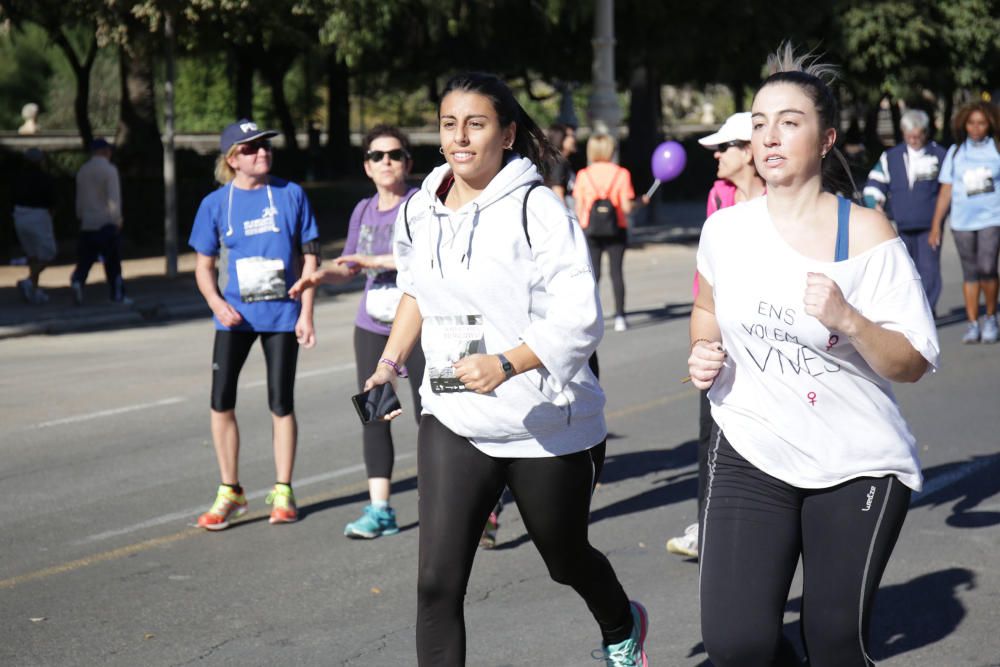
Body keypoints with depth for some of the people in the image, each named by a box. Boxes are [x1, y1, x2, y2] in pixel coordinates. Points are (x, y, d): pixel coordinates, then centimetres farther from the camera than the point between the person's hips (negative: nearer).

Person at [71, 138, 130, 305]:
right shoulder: (109, 169, -9)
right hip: (107, 222, -5)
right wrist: (117, 219, -11)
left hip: (87, 224, 5)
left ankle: (77, 280, -20)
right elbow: (114, 197, -15)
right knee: (112, 261, 3)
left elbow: (79, 198, 14)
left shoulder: (83, 170, 9)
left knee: (86, 258, 6)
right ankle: (117, 295, 8)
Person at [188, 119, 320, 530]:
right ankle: (229, 493, 10)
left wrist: (306, 313, -3)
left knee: (281, 404, 4)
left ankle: (282, 492, 18)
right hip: (235, 316, 1)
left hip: (282, 315, 0)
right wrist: (217, 303, -13)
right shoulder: (215, 204, 0)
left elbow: (309, 256, 3)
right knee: (221, 402, -5)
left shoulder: (290, 195, 0)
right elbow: (203, 266, 6)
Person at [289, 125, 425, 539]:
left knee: (427, 414, 1)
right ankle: (380, 510, 6)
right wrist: (319, 277, 1)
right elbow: (349, 268, 20)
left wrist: (377, 260, -22)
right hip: (372, 325, 6)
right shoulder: (364, 210, 11)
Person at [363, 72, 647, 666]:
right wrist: (391, 363, 13)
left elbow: (580, 320, -22)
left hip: (546, 426, -4)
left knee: (567, 560, 19)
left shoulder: (538, 209, -16)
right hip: (452, 421, 4)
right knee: (437, 583, -9)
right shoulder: (422, 212, 3)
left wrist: (507, 364, -35)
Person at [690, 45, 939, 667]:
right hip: (751, 455, 2)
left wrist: (848, 319, -26)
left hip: (858, 468, -2)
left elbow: (914, 364, -9)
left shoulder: (865, 232, -9)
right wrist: (703, 354, 2)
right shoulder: (726, 229, 1)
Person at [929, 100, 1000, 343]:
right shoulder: (955, 152, 8)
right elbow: (946, 191, 10)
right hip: (962, 221, 2)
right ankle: (972, 323, 11)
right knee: (970, 273, 5)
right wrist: (936, 225, 8)